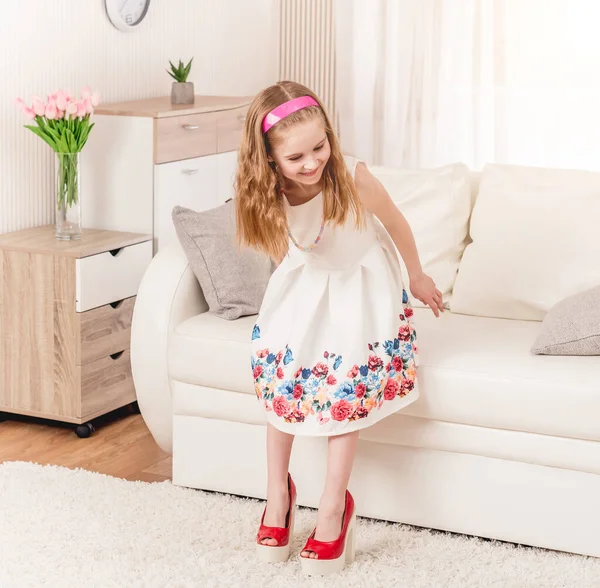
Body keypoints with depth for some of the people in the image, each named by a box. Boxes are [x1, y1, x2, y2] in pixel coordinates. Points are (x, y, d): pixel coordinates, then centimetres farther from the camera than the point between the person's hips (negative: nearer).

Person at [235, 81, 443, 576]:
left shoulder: (352, 177, -33)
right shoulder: (267, 195, -24)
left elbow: (396, 224, -12)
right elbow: (281, 251, -3)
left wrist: (418, 277, 3)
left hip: (360, 288, -3)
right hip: (303, 286, 3)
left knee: (347, 391, -5)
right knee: (280, 380, 0)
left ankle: (334, 506, 8)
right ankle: (278, 493, 19)